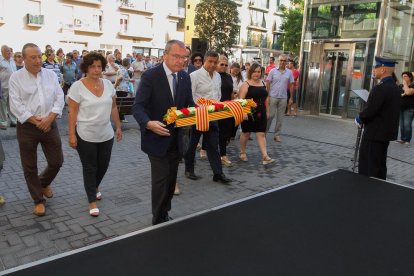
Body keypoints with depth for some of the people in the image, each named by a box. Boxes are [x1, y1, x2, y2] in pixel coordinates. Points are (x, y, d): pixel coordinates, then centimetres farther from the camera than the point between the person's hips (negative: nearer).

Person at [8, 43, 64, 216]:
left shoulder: (51, 75, 5)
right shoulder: (16, 78, -4)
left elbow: (59, 99, 0)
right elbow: (16, 105, -9)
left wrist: (49, 118, -13)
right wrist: (35, 121, -15)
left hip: (49, 125, 3)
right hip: (27, 127, -2)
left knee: (56, 161, 8)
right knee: (30, 167, 6)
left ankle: (44, 183, 39)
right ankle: (38, 200, 23)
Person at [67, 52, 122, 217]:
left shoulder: (108, 84, 2)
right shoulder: (77, 87, -11)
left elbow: (113, 107, 9)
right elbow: (72, 113, -10)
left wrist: (118, 127, 9)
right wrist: (71, 135, -12)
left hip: (106, 135, 4)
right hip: (86, 136, -4)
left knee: (103, 165, 17)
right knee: (90, 168, 7)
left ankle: (95, 187, 46)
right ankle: (92, 201, 21)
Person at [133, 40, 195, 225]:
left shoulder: (185, 77, 3)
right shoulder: (150, 76, -14)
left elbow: (189, 104, 9)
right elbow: (138, 107, -17)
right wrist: (148, 123, -37)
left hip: (176, 139, 6)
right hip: (157, 138, -6)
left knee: (171, 180, 16)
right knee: (161, 180, -3)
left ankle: (164, 214, 35)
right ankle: (159, 220, 16)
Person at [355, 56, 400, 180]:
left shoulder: (380, 88, -21)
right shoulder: (395, 87, 9)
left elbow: (369, 111, -24)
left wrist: (359, 119, -5)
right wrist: (363, 118, 10)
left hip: (375, 134, -9)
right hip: (387, 132, 9)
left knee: (367, 169, 0)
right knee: (380, 165, 18)